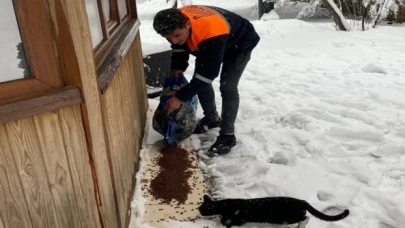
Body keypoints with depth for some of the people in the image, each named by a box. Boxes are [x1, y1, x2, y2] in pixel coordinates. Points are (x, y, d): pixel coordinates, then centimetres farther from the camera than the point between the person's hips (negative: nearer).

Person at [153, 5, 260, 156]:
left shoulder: (212, 33, -46)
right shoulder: (176, 22, -25)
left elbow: (208, 73, -39)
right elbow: (179, 46, -1)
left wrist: (180, 97, -36)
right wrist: (177, 67, -16)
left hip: (240, 44, -7)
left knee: (227, 86, -19)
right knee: (200, 82, 5)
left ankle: (227, 135, -7)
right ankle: (212, 118, 26)